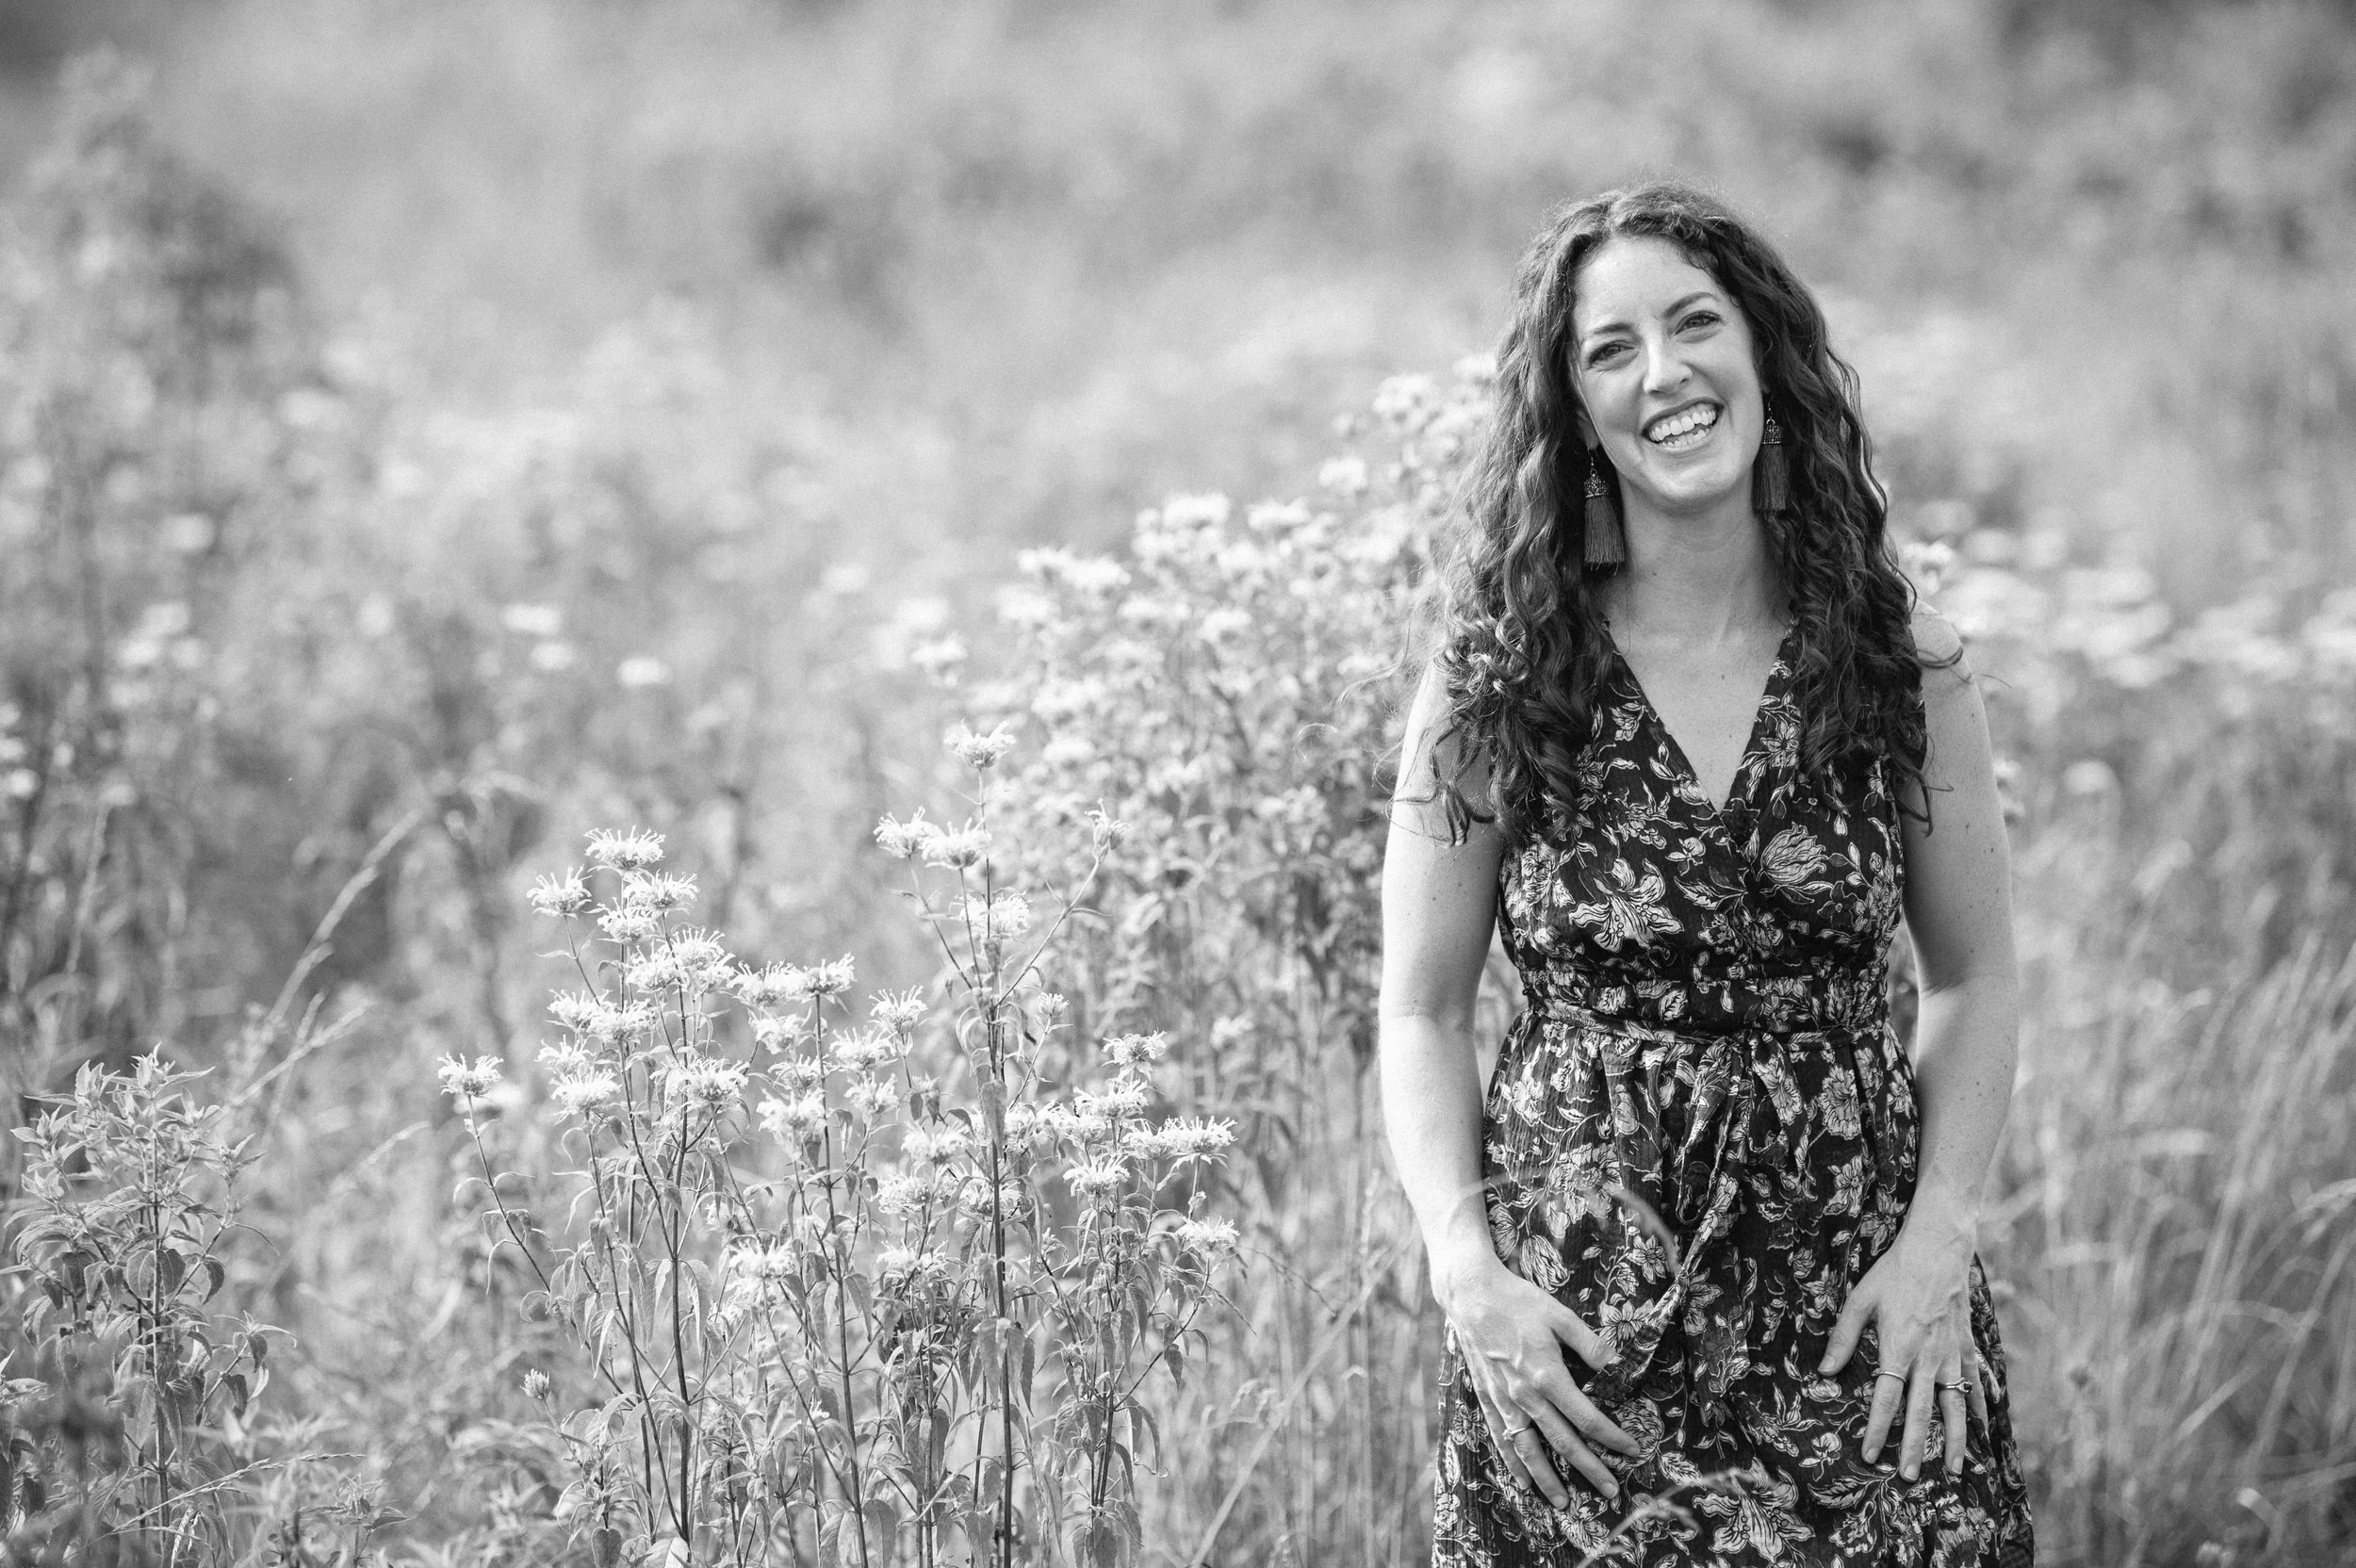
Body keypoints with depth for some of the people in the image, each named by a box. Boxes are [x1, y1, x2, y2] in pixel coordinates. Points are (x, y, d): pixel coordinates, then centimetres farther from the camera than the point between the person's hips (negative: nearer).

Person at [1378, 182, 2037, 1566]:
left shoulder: (1906, 668, 1)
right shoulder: (1494, 685, -2)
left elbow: (1973, 983, 9)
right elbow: (1423, 1017, 2)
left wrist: (1939, 1239, -4)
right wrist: (1469, 1272, -11)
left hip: (1860, 1325, 1)